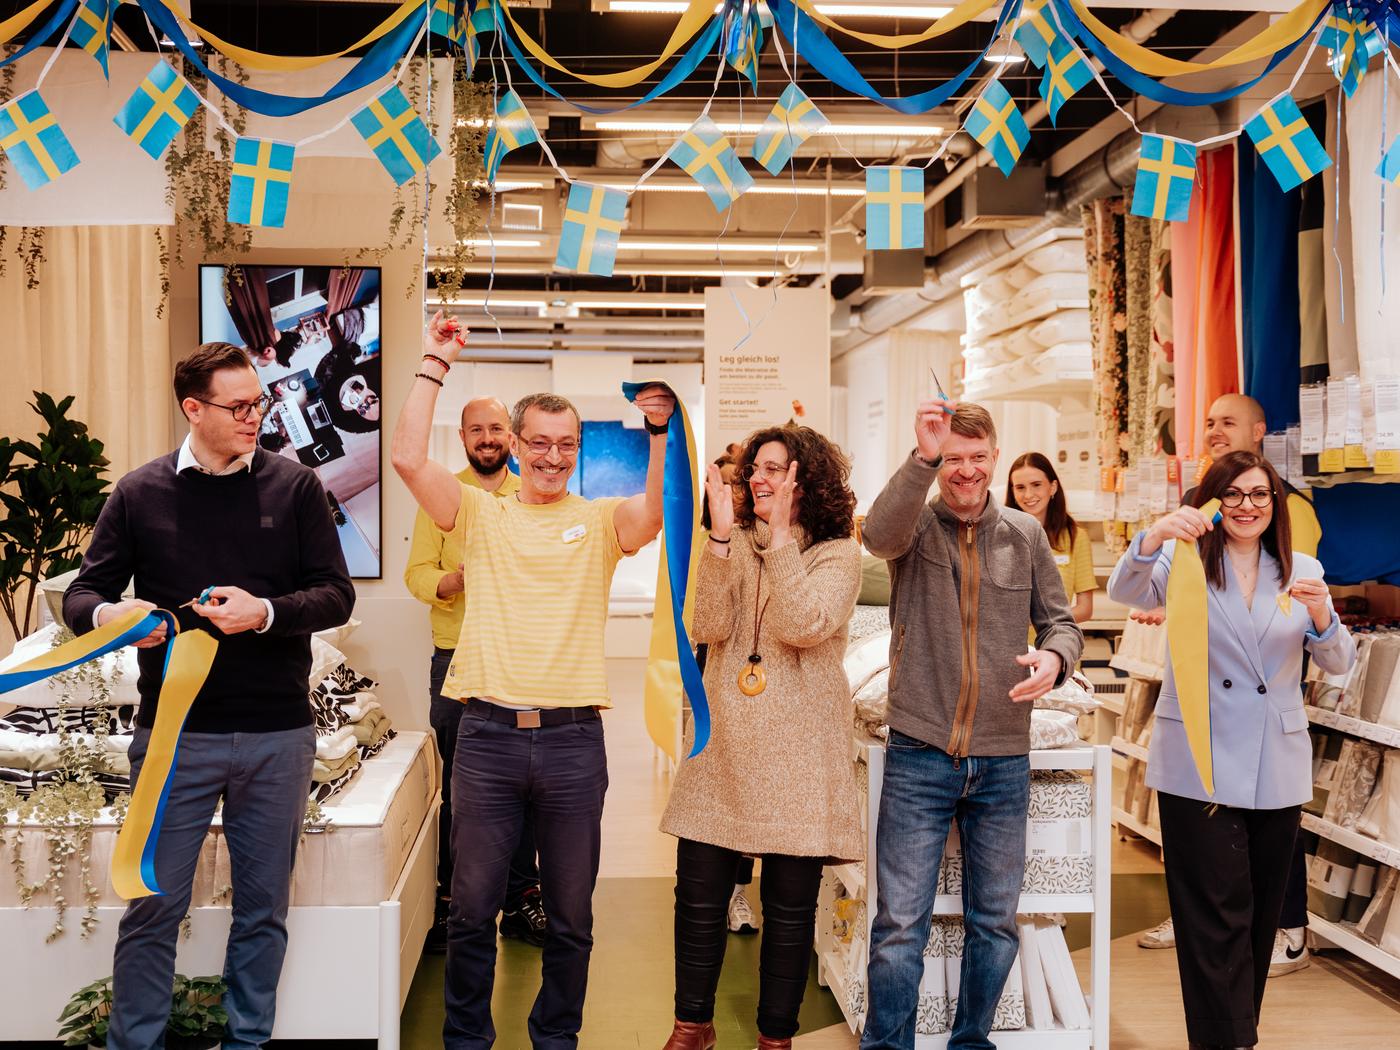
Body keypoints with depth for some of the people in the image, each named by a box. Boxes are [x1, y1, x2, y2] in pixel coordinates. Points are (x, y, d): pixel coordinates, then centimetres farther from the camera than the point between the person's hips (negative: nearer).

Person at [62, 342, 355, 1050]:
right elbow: (81, 595, 4)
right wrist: (107, 614, -19)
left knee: (263, 909, 11)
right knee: (152, 907, 5)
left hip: (278, 736, 1)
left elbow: (336, 594, 0)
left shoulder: (293, 486, 3)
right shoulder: (139, 493, 3)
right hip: (174, 733, -1)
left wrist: (266, 613, -18)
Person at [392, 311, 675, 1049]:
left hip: (573, 738, 1)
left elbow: (660, 509, -14)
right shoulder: (481, 513, 5)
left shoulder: (600, 522, 6)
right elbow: (408, 458, -8)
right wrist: (433, 365, -7)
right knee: (472, 907, 12)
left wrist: (661, 433, -26)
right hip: (488, 734, 0)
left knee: (570, 916, 13)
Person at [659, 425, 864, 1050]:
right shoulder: (735, 545, 8)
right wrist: (721, 534, -14)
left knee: (789, 909, 7)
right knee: (699, 897, 6)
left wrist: (781, 534, -16)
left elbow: (801, 626, -19)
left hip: (797, 756, -3)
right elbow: (709, 627, -8)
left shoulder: (838, 553, -1)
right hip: (723, 746, 3)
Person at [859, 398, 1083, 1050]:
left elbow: (1060, 621, 10)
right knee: (900, 925, 1)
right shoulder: (915, 523, -2)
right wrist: (922, 459, -38)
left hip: (1003, 763, 3)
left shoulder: (1025, 535, 6)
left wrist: (1053, 656, -13)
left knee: (995, 923, 15)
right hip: (919, 757, -3)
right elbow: (878, 536, -25)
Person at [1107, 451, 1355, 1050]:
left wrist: (1320, 614, -17)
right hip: (1200, 767, -3)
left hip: (1277, 770, 3)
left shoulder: (1302, 571, 9)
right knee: (1217, 918, -4)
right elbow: (1125, 592, -17)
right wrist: (1154, 538, -37)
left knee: (1260, 913, 13)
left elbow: (1337, 664, 5)